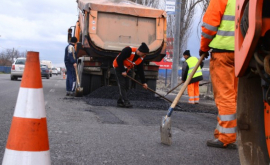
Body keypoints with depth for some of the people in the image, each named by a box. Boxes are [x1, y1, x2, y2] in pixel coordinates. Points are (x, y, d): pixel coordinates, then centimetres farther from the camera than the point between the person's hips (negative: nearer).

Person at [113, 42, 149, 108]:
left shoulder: (141, 59, -6)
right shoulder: (128, 50, -28)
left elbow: (140, 71, 1)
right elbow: (119, 60, -27)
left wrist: (144, 82, -2)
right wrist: (122, 71, -24)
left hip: (127, 70, 7)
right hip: (119, 67, -7)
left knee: (126, 86, 3)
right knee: (122, 84, -13)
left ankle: (120, 102, 13)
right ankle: (125, 102, -16)